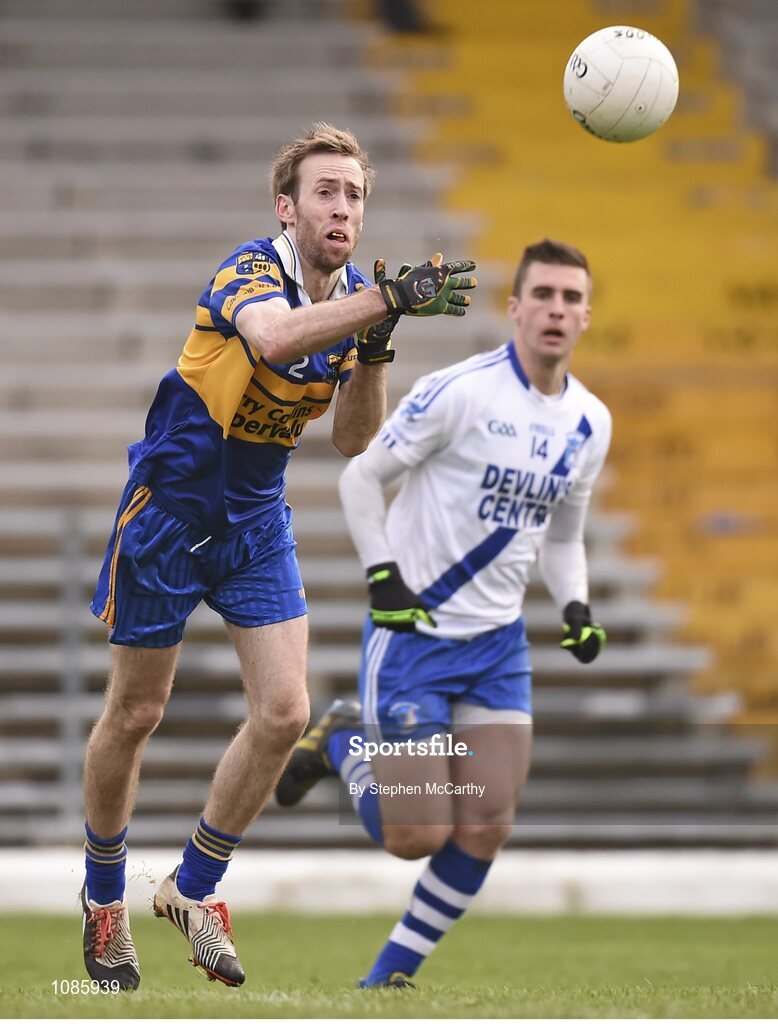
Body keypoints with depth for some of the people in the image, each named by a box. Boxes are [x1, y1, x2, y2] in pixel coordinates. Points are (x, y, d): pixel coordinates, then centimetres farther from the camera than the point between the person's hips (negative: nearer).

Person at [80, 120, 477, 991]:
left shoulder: (351, 295, -1)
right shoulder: (250, 272, -22)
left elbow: (352, 440, 0)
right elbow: (275, 336, -47)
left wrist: (373, 348, -17)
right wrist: (388, 298, -57)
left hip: (257, 520, 6)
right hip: (169, 509, -6)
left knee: (283, 714, -6)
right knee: (134, 715, 4)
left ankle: (193, 888, 13)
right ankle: (104, 897, 26)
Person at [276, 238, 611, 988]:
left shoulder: (589, 422, 6)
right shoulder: (460, 391, -14)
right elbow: (362, 476, -6)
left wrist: (575, 606, 1)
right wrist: (383, 576, -15)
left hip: (498, 644, 6)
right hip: (412, 630, -6)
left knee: (485, 833, -4)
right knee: (417, 835, -7)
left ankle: (391, 977, 13)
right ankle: (342, 743, 22)